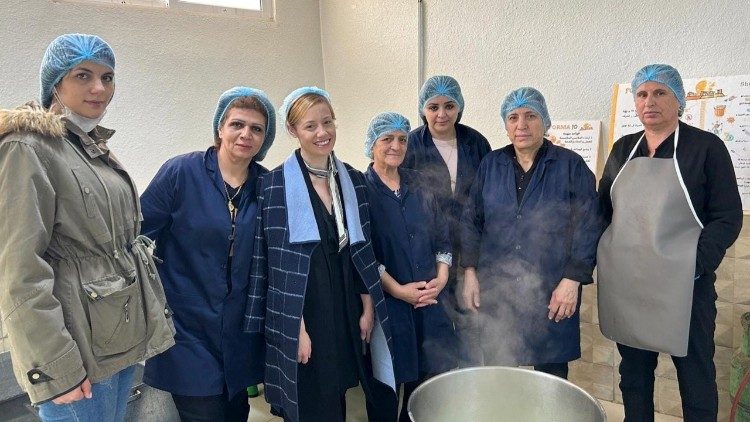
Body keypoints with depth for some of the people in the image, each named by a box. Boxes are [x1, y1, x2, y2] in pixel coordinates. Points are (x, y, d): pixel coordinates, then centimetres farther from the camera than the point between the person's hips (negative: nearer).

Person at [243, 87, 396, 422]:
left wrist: (368, 309, 5)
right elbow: (279, 261, -11)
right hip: (303, 310, -4)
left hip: (346, 306, 4)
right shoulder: (275, 184, -9)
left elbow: (362, 250, 9)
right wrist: (297, 327, -13)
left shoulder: (353, 181, 6)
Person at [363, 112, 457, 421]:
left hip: (430, 299, 4)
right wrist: (397, 289, -14)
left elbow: (442, 235, 11)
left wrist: (441, 278, -3)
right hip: (387, 302, -4)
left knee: (433, 374, 11)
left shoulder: (419, 186, 9)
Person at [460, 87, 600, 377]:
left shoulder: (571, 166, -2)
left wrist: (572, 280, -10)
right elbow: (471, 220, 7)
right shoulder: (491, 165, 6)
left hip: (551, 293, -2)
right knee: (496, 372, 10)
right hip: (496, 289, 2)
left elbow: (587, 227, -5)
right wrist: (470, 272, 2)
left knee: (551, 374, 10)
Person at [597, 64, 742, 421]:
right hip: (624, 285, 4)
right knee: (633, 372, 15)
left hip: (683, 286, -4)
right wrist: (602, 258, 3)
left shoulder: (707, 147, -2)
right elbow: (603, 208, 14)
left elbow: (728, 218, -5)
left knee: (695, 375, 9)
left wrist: (696, 265, -16)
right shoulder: (623, 148, 10)